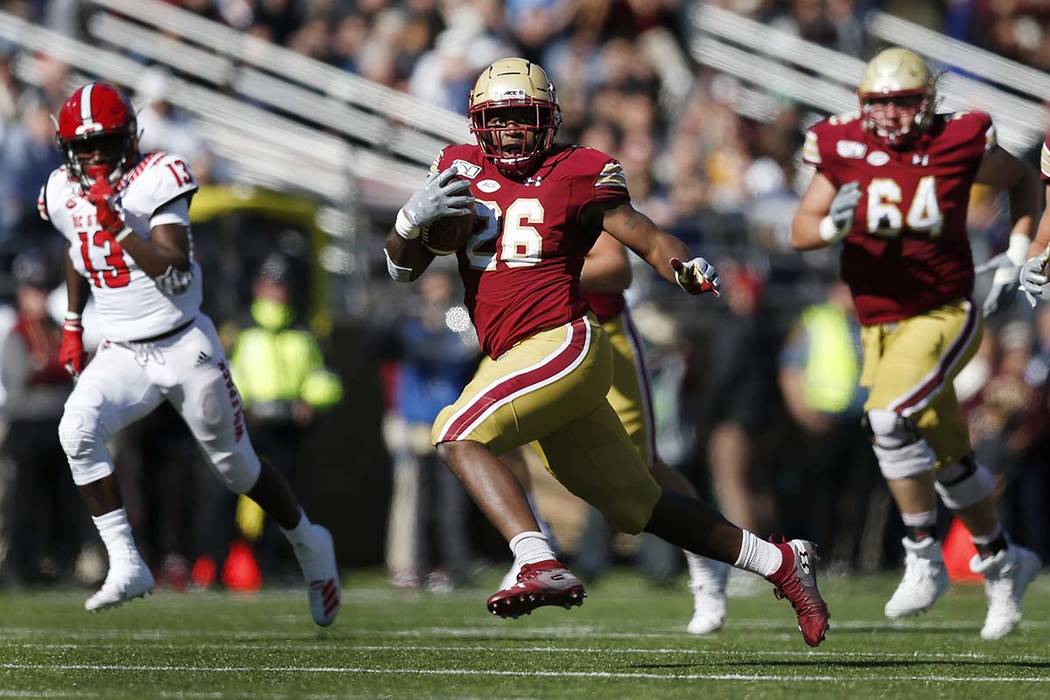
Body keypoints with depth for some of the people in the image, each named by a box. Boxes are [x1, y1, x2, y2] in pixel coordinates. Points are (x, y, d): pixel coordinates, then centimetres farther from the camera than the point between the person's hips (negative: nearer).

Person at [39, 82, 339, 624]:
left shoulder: (156, 180, -17)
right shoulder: (65, 194, 0)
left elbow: (177, 272, -26)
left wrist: (119, 226, -34)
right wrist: (72, 324, 20)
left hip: (185, 347, -4)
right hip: (121, 353, 4)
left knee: (236, 465, 9)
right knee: (78, 432, -24)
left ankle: (309, 545, 35)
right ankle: (126, 566, -20)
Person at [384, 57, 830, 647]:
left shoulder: (577, 175, -3)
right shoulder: (461, 172, 12)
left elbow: (648, 238, -2)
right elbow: (404, 266, 11)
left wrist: (687, 268, -24)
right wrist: (412, 219, -10)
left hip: (562, 341, -6)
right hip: (515, 357, 6)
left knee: (459, 436, -23)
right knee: (637, 504, 13)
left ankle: (541, 566, -32)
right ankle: (782, 563, 22)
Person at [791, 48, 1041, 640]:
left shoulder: (959, 145, -9)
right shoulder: (846, 151, -4)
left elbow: (1024, 180, 10)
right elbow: (800, 232, -4)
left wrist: (1016, 259, 1)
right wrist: (836, 224, -26)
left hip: (943, 316, -4)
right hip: (880, 325, 4)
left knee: (890, 418, -26)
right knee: (949, 458, 13)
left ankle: (925, 561, -16)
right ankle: (1002, 562, 34)